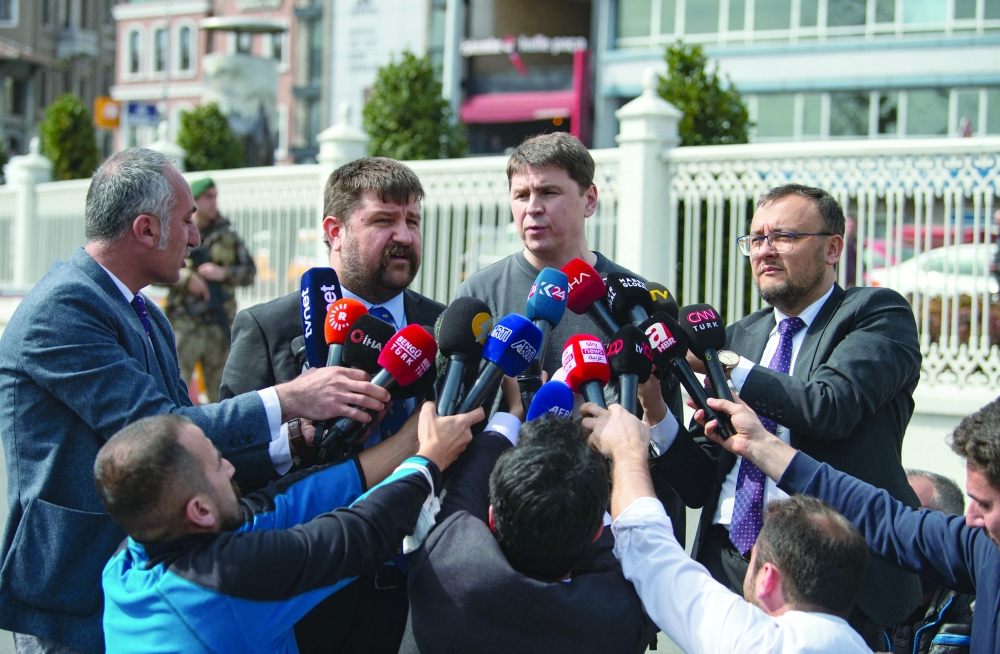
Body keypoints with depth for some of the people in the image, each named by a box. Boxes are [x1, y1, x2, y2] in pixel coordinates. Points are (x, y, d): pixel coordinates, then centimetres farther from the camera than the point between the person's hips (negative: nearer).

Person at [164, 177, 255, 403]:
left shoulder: (227, 233, 10)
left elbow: (249, 272, 10)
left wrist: (223, 273, -8)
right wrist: (184, 277, -13)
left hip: (220, 322, 3)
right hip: (185, 323, -3)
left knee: (221, 391, 9)